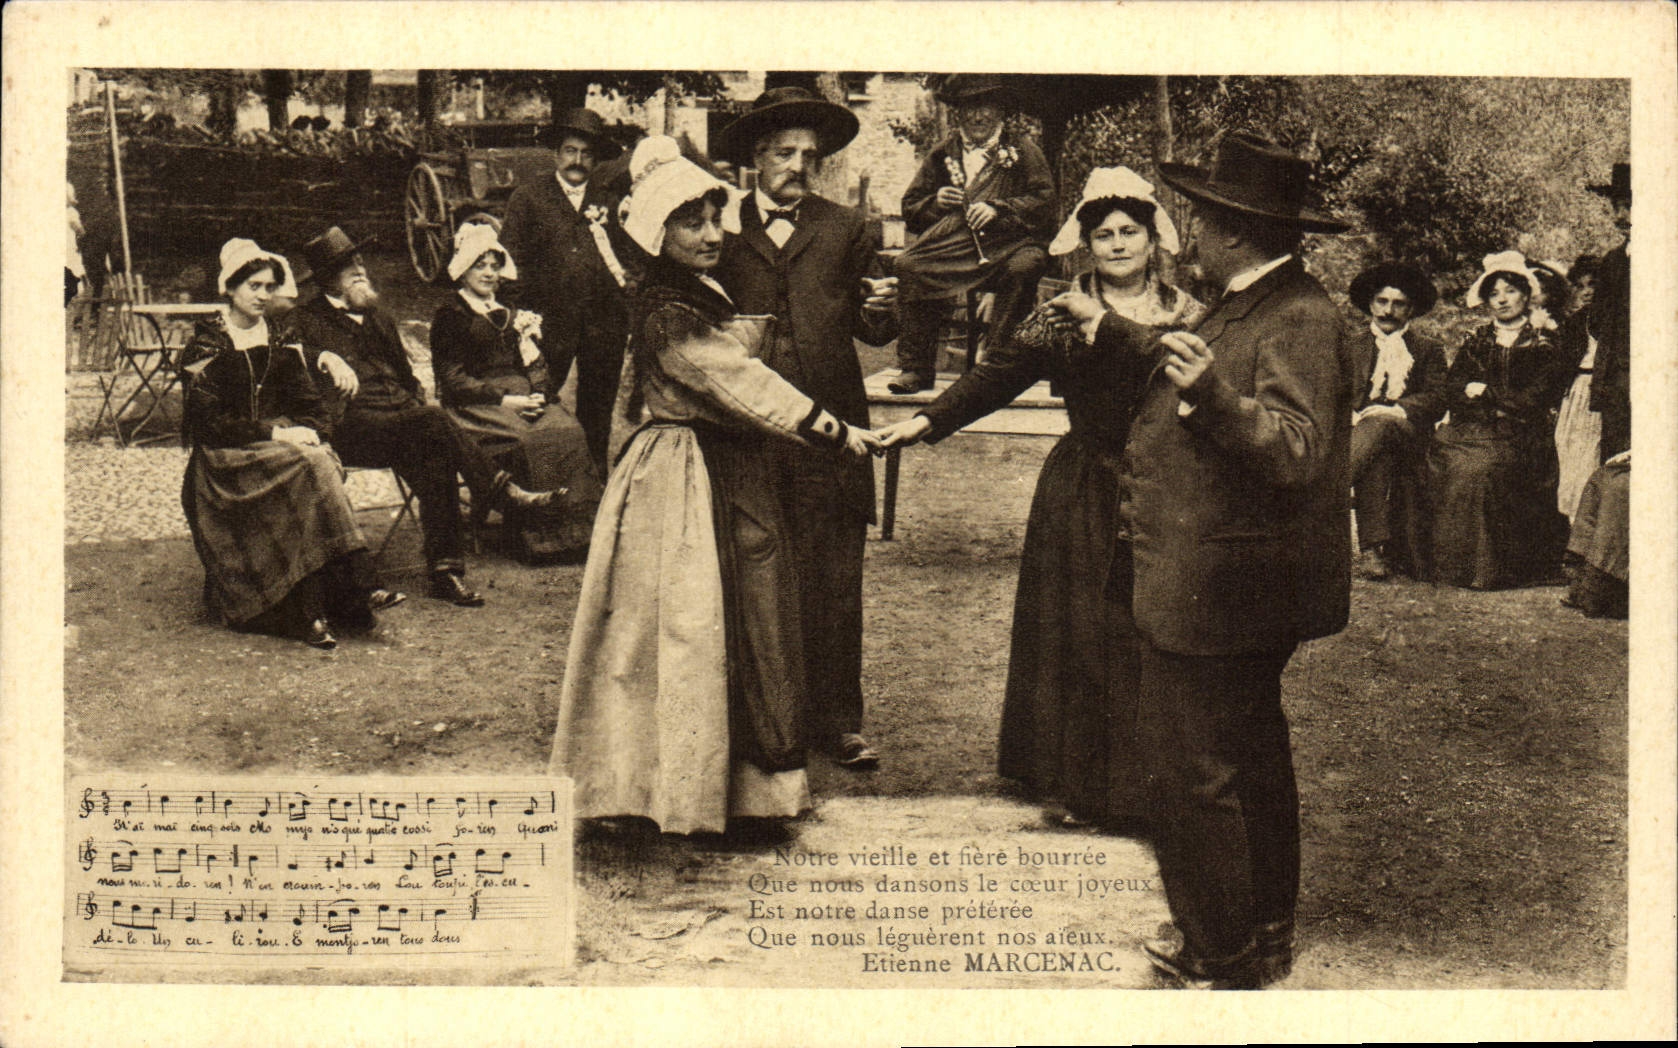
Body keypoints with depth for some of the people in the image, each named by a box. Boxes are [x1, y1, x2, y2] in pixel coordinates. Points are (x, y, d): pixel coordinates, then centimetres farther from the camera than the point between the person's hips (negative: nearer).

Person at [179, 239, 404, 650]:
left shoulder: (280, 342, 15)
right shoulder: (206, 346, -1)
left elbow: (309, 405, 12)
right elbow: (207, 423, -10)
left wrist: (308, 432, -12)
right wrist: (272, 434, -19)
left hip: (285, 443, 5)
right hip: (226, 458, -4)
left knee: (323, 462, -31)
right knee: (310, 467, -33)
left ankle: (313, 611, -39)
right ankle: (359, 586, -39)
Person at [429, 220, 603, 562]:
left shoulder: (510, 315, 23)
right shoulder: (451, 315, 3)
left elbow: (534, 367, 19)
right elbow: (453, 382, -6)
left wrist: (536, 395, -5)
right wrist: (506, 399, -16)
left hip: (522, 400, 6)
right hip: (476, 407, -5)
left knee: (569, 430, -23)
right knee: (528, 439, -31)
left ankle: (576, 528, -24)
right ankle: (538, 536, -26)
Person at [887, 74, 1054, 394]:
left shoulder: (1022, 151, 13)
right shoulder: (942, 155, 22)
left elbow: (1044, 201, 1)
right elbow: (910, 209, 22)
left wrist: (997, 209, -12)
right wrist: (935, 202, 0)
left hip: (1007, 245, -2)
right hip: (950, 245, 2)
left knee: (1024, 268, -37)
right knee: (907, 267, -26)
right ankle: (916, 368, -20)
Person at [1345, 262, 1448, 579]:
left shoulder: (1428, 350, 21)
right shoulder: (1351, 348, 25)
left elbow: (1436, 401, 5)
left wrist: (1395, 410, -15)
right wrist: (1353, 415, -13)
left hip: (1407, 434, -1)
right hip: (1359, 428, 1)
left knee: (1379, 426, -38)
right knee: (1378, 458, -37)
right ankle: (1371, 549, -47)